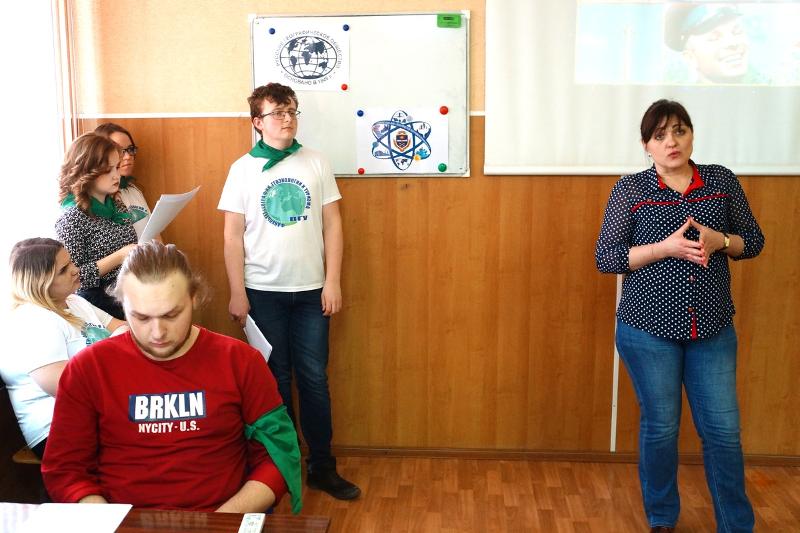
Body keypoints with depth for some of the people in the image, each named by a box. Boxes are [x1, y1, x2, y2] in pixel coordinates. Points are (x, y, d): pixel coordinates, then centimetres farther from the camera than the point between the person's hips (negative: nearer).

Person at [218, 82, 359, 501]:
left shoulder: (316, 163, 2)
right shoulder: (243, 168, 0)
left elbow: (332, 224, 3)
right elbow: (233, 235, 0)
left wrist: (333, 281, -2)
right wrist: (237, 293, -4)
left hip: (311, 290, 1)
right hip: (263, 292, 0)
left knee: (314, 379, 5)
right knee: (274, 380, 9)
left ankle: (322, 466, 17)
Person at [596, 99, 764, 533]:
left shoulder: (722, 181, 4)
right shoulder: (630, 190, -5)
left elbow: (753, 240, 10)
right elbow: (605, 257, -8)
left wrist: (719, 240, -12)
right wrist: (666, 247, -19)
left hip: (713, 330, 2)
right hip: (649, 330, -2)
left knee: (723, 431, 7)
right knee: (660, 428, 10)